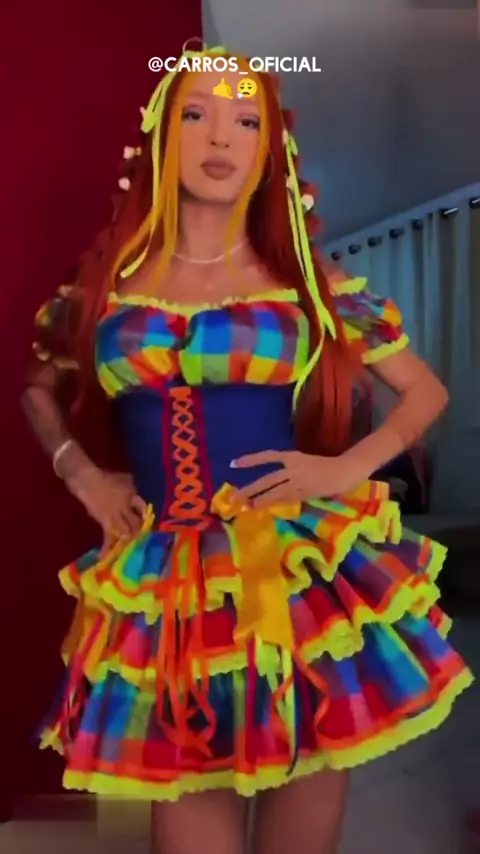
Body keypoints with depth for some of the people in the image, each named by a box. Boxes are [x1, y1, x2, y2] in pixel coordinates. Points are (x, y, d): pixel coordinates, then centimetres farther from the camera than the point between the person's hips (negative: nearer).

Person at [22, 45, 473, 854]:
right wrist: (78, 470, 4)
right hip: (164, 586, 1)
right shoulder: (106, 286, 5)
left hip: (301, 571, 0)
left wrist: (349, 468, -5)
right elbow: (37, 389, 21)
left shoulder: (312, 288, 3)